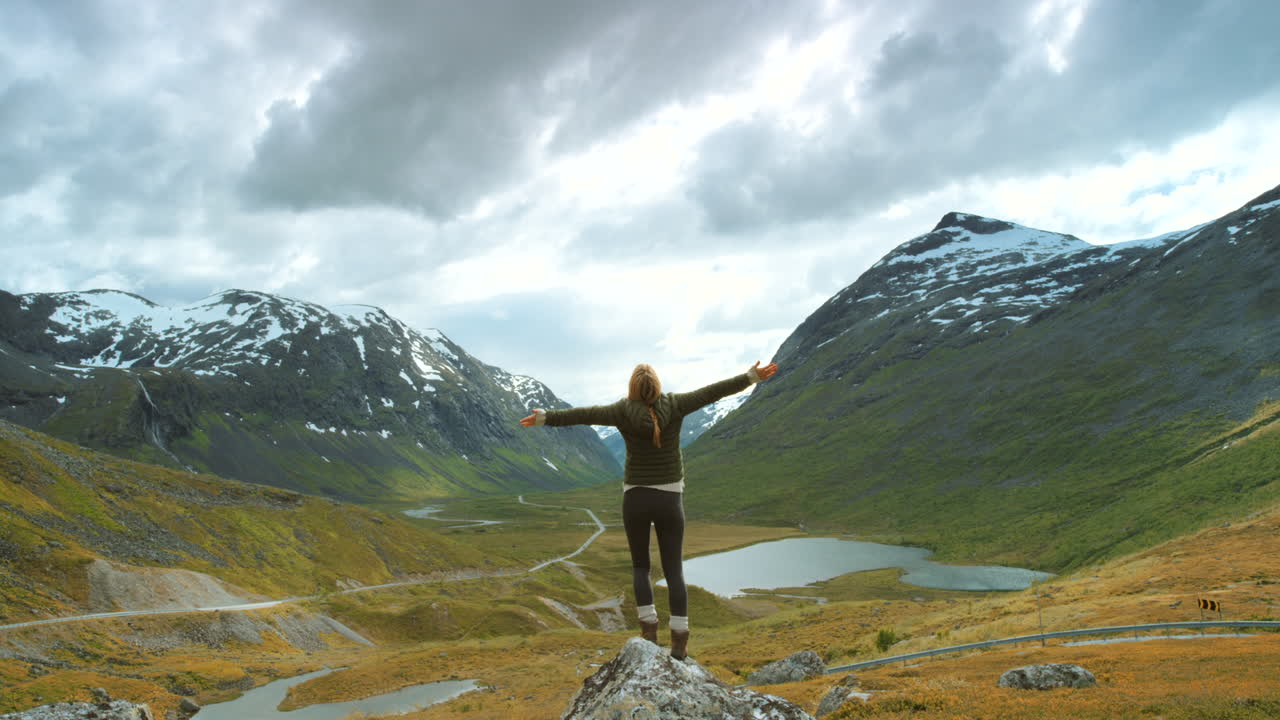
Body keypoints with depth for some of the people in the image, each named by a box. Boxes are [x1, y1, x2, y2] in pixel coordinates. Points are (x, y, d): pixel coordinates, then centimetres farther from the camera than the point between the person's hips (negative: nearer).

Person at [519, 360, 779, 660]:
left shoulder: (623, 411, -8)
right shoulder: (673, 405, -7)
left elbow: (584, 415, -10)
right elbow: (712, 391, -7)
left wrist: (545, 417, -4)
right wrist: (751, 377, -2)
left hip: (636, 499, 0)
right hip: (670, 500, 0)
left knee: (640, 566, 17)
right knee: (674, 570, 6)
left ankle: (649, 630, 2)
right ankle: (679, 641, -1)